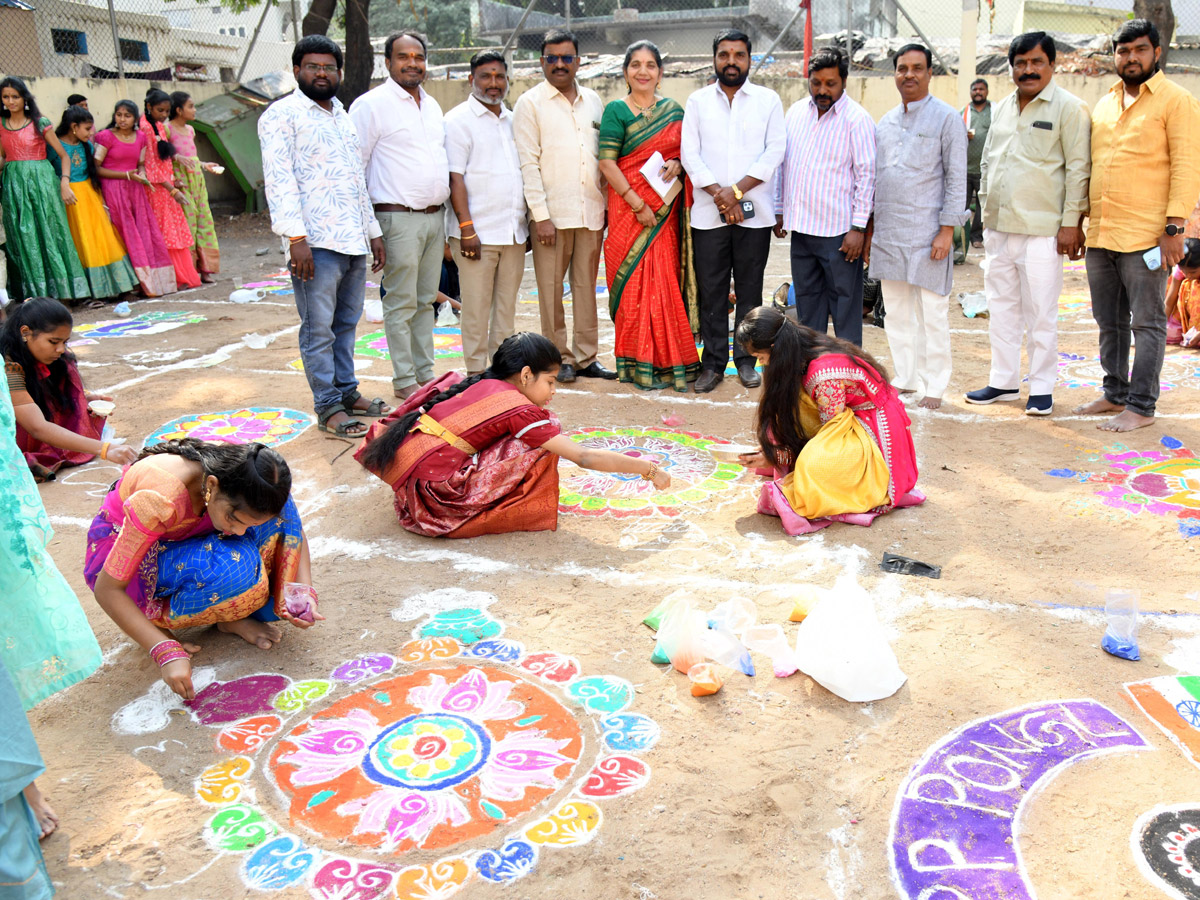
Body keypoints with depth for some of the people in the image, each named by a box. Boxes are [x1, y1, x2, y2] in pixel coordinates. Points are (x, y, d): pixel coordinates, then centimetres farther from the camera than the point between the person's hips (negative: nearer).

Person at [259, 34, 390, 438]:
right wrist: (296, 238, -20)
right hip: (316, 243, -7)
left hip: (354, 241, 7)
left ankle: (347, 392, 23)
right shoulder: (282, 115, -2)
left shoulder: (343, 116, 22)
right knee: (319, 329, -2)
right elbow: (280, 180, -11)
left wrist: (373, 231, 20)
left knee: (346, 324, 13)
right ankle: (328, 407, 3)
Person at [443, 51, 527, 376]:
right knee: (476, 308, -3)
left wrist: (529, 222, 18)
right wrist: (467, 229, -16)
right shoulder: (458, 120, -2)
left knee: (507, 304, 10)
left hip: (514, 232, 6)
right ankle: (476, 376, 6)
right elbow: (454, 178, -9)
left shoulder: (513, 120, 17)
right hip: (477, 233, -6)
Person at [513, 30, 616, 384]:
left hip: (591, 212, 4)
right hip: (552, 212, -4)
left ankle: (586, 358, 15)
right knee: (551, 288, 0)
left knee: (586, 284, 8)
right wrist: (541, 216, -12)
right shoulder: (530, 103, 1)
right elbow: (528, 164, -5)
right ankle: (560, 358, 11)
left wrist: (606, 205, 11)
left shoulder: (593, 100, 14)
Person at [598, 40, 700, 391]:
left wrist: (677, 164, -5)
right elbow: (607, 163, -8)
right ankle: (638, 363, 6)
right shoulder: (616, 110, -1)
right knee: (635, 282, -3)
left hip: (667, 208, 4)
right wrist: (637, 204, -14)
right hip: (628, 207, -3)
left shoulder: (674, 110, 12)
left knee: (667, 280, 3)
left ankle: (669, 359, 13)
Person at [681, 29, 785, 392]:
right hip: (708, 213, 1)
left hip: (755, 212, 0)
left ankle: (746, 360, 16)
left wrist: (737, 190, -12)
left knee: (749, 290, 5)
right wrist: (719, 195, -11)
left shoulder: (768, 100, 7)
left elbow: (775, 151, -2)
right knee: (711, 291, 2)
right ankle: (713, 364, 11)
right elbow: (690, 153, 1)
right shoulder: (698, 101, 10)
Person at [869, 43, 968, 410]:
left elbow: (956, 178, -5)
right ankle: (905, 378, 23)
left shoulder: (946, 118, -2)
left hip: (926, 234, -5)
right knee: (896, 312, 11)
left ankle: (934, 387, 8)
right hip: (887, 232, 6)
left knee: (932, 314, -2)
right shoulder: (885, 122, 14)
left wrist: (947, 230, -12)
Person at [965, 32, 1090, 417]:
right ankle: (1003, 381, 23)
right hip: (998, 228, 6)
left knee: (1041, 313, -1)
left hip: (1041, 230, -6)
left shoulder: (1069, 108, -4)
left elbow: (1078, 169, -7)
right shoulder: (1003, 107, 15)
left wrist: (1072, 222, -12)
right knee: (1001, 309, 12)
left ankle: (1042, 388, 9)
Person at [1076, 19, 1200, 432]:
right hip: (1099, 235, 6)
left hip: (1146, 236, -6)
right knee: (1110, 322, 13)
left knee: (1147, 323, -1)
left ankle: (1141, 406, 3)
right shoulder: (1104, 104, 17)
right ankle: (1115, 394, 24)